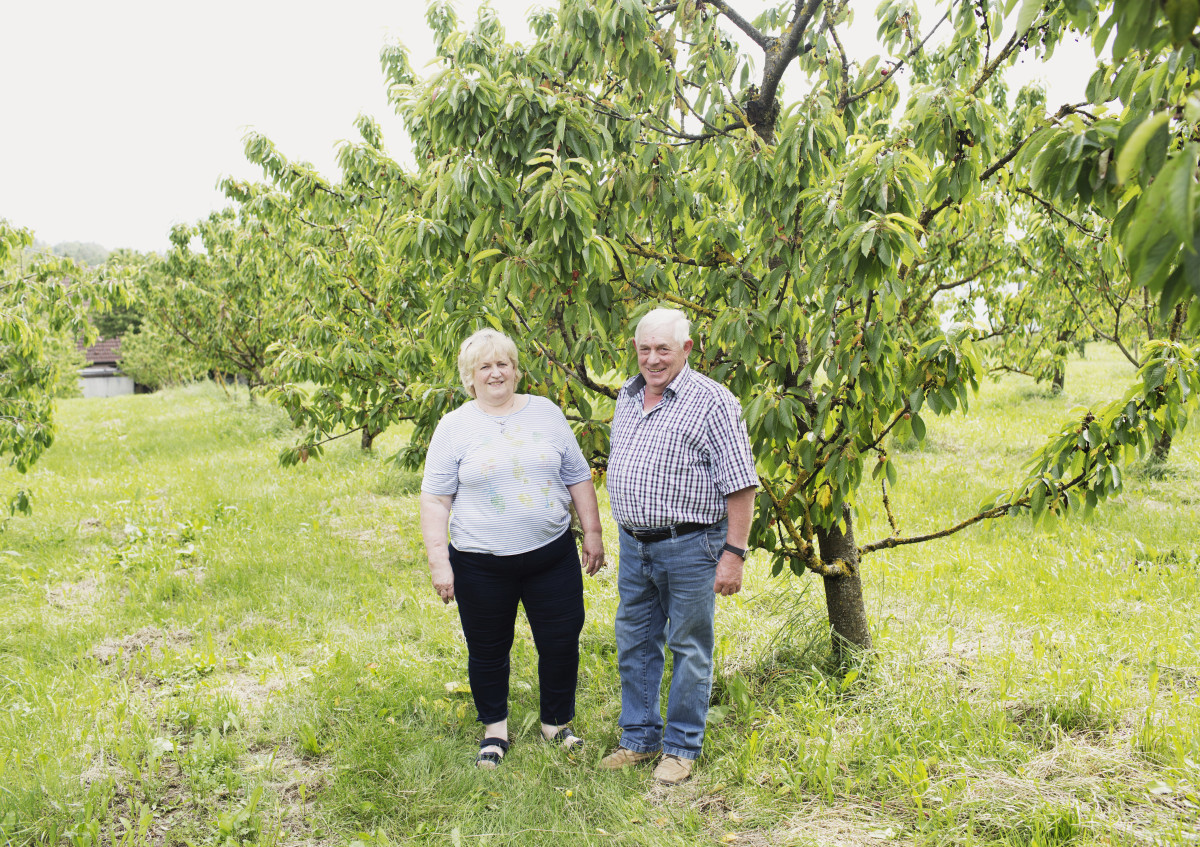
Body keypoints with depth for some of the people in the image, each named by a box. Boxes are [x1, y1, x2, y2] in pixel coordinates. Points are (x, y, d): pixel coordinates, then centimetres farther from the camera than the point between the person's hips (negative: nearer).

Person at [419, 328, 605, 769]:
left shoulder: (547, 413, 6)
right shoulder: (454, 427, -1)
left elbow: (578, 479, 11)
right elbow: (435, 499, -2)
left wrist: (592, 533, 6)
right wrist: (438, 562, -8)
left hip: (552, 555, 2)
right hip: (481, 564, -1)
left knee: (561, 645, 6)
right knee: (487, 651, 10)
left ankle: (557, 724, 29)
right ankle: (495, 730, 32)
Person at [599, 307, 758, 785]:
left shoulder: (712, 402, -12)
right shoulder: (627, 396, 10)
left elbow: (740, 484, -15)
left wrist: (734, 553, -18)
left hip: (688, 548, -7)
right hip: (633, 545, 7)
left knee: (689, 649, 6)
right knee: (634, 643, 15)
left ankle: (682, 747, 21)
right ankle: (640, 737, 30)